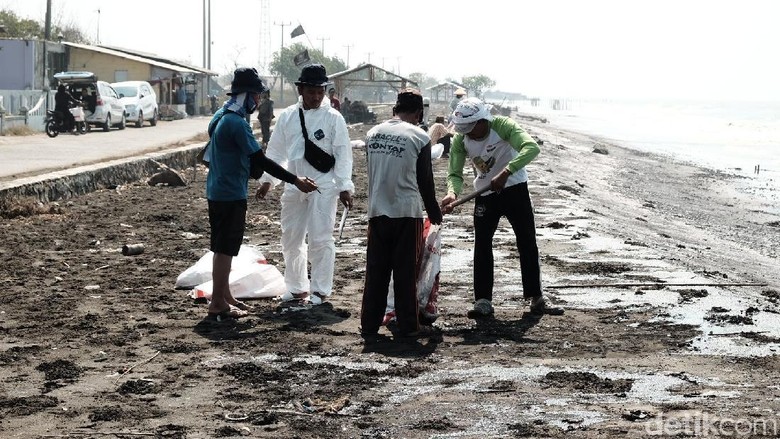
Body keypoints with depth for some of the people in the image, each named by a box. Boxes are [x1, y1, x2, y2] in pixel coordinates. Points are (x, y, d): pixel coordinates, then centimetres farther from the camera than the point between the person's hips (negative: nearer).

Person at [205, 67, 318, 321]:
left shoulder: (222, 117, 11)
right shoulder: (236, 123, -20)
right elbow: (261, 160, -21)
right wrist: (295, 181, -17)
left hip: (218, 193, 10)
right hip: (231, 196, -10)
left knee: (222, 249, 16)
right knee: (225, 250, -4)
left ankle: (224, 297, 26)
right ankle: (218, 306, 0)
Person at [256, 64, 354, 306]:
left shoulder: (333, 118, -5)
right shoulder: (287, 116, 6)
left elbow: (343, 154, -6)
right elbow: (276, 150, 12)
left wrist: (345, 186, -11)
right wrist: (267, 180, 7)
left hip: (323, 187, -4)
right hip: (293, 186, 4)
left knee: (320, 239, -4)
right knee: (291, 239, 10)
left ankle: (320, 290, 7)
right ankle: (296, 288, 24)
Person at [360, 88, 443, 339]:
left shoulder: (372, 134, 6)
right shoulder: (419, 137, -6)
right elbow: (425, 180, 0)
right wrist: (434, 212, 14)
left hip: (377, 211, 4)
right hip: (407, 212, -4)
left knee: (376, 270, 9)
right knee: (405, 271, 3)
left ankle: (369, 324, 12)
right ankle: (408, 325, 7)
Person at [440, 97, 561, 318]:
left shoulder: (503, 126, -26)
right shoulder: (460, 140, -15)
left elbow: (531, 148, -40)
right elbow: (455, 174, -14)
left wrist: (505, 173, -50)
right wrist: (452, 192, -37)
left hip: (514, 188, -2)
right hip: (485, 194, 2)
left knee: (527, 243, 2)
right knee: (482, 246, -4)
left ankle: (536, 298, 12)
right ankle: (483, 301, 0)